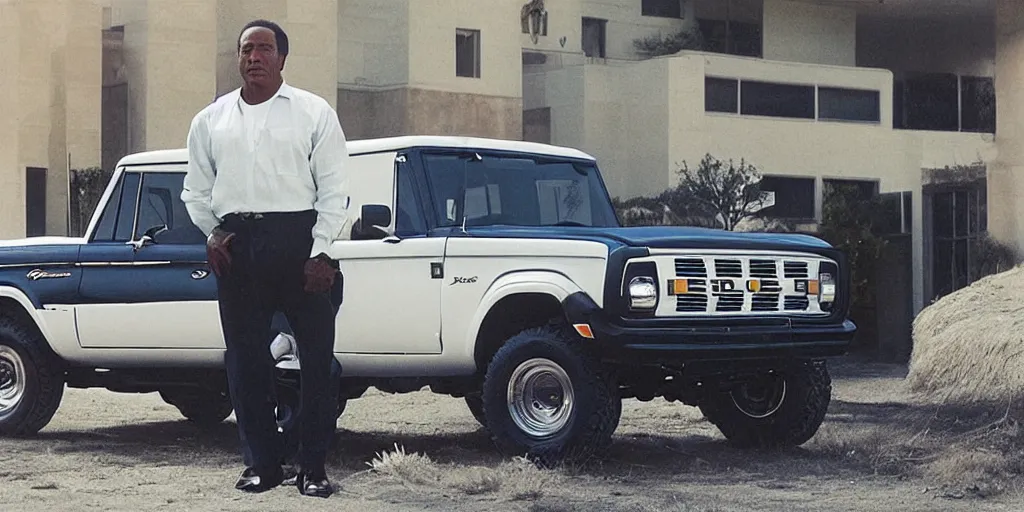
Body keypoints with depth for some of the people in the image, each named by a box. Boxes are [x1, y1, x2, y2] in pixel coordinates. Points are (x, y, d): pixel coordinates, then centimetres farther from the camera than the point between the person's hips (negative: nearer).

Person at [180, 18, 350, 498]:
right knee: (245, 357, 5)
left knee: (316, 355, -3)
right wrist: (212, 232, 1)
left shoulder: (314, 113, 4)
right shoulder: (210, 120, 14)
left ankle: (313, 467, 4)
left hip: (299, 238, -3)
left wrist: (321, 252, -9)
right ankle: (261, 463, 14)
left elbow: (333, 189, 0)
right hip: (236, 244, 3)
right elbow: (196, 189, 18)